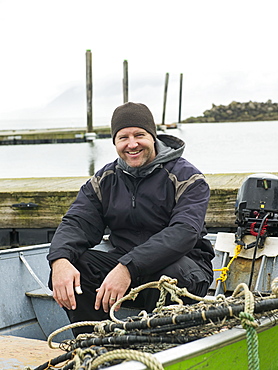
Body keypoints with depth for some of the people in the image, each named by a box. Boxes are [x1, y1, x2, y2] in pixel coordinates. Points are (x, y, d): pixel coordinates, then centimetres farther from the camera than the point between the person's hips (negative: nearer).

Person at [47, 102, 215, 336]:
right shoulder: (104, 181, 8)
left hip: (182, 261, -4)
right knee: (69, 267, -19)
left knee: (171, 273, -38)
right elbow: (78, 223, -3)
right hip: (122, 262, 4)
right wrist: (60, 260, -28)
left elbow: (183, 233, -24)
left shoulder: (187, 178, -9)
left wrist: (128, 268, -37)